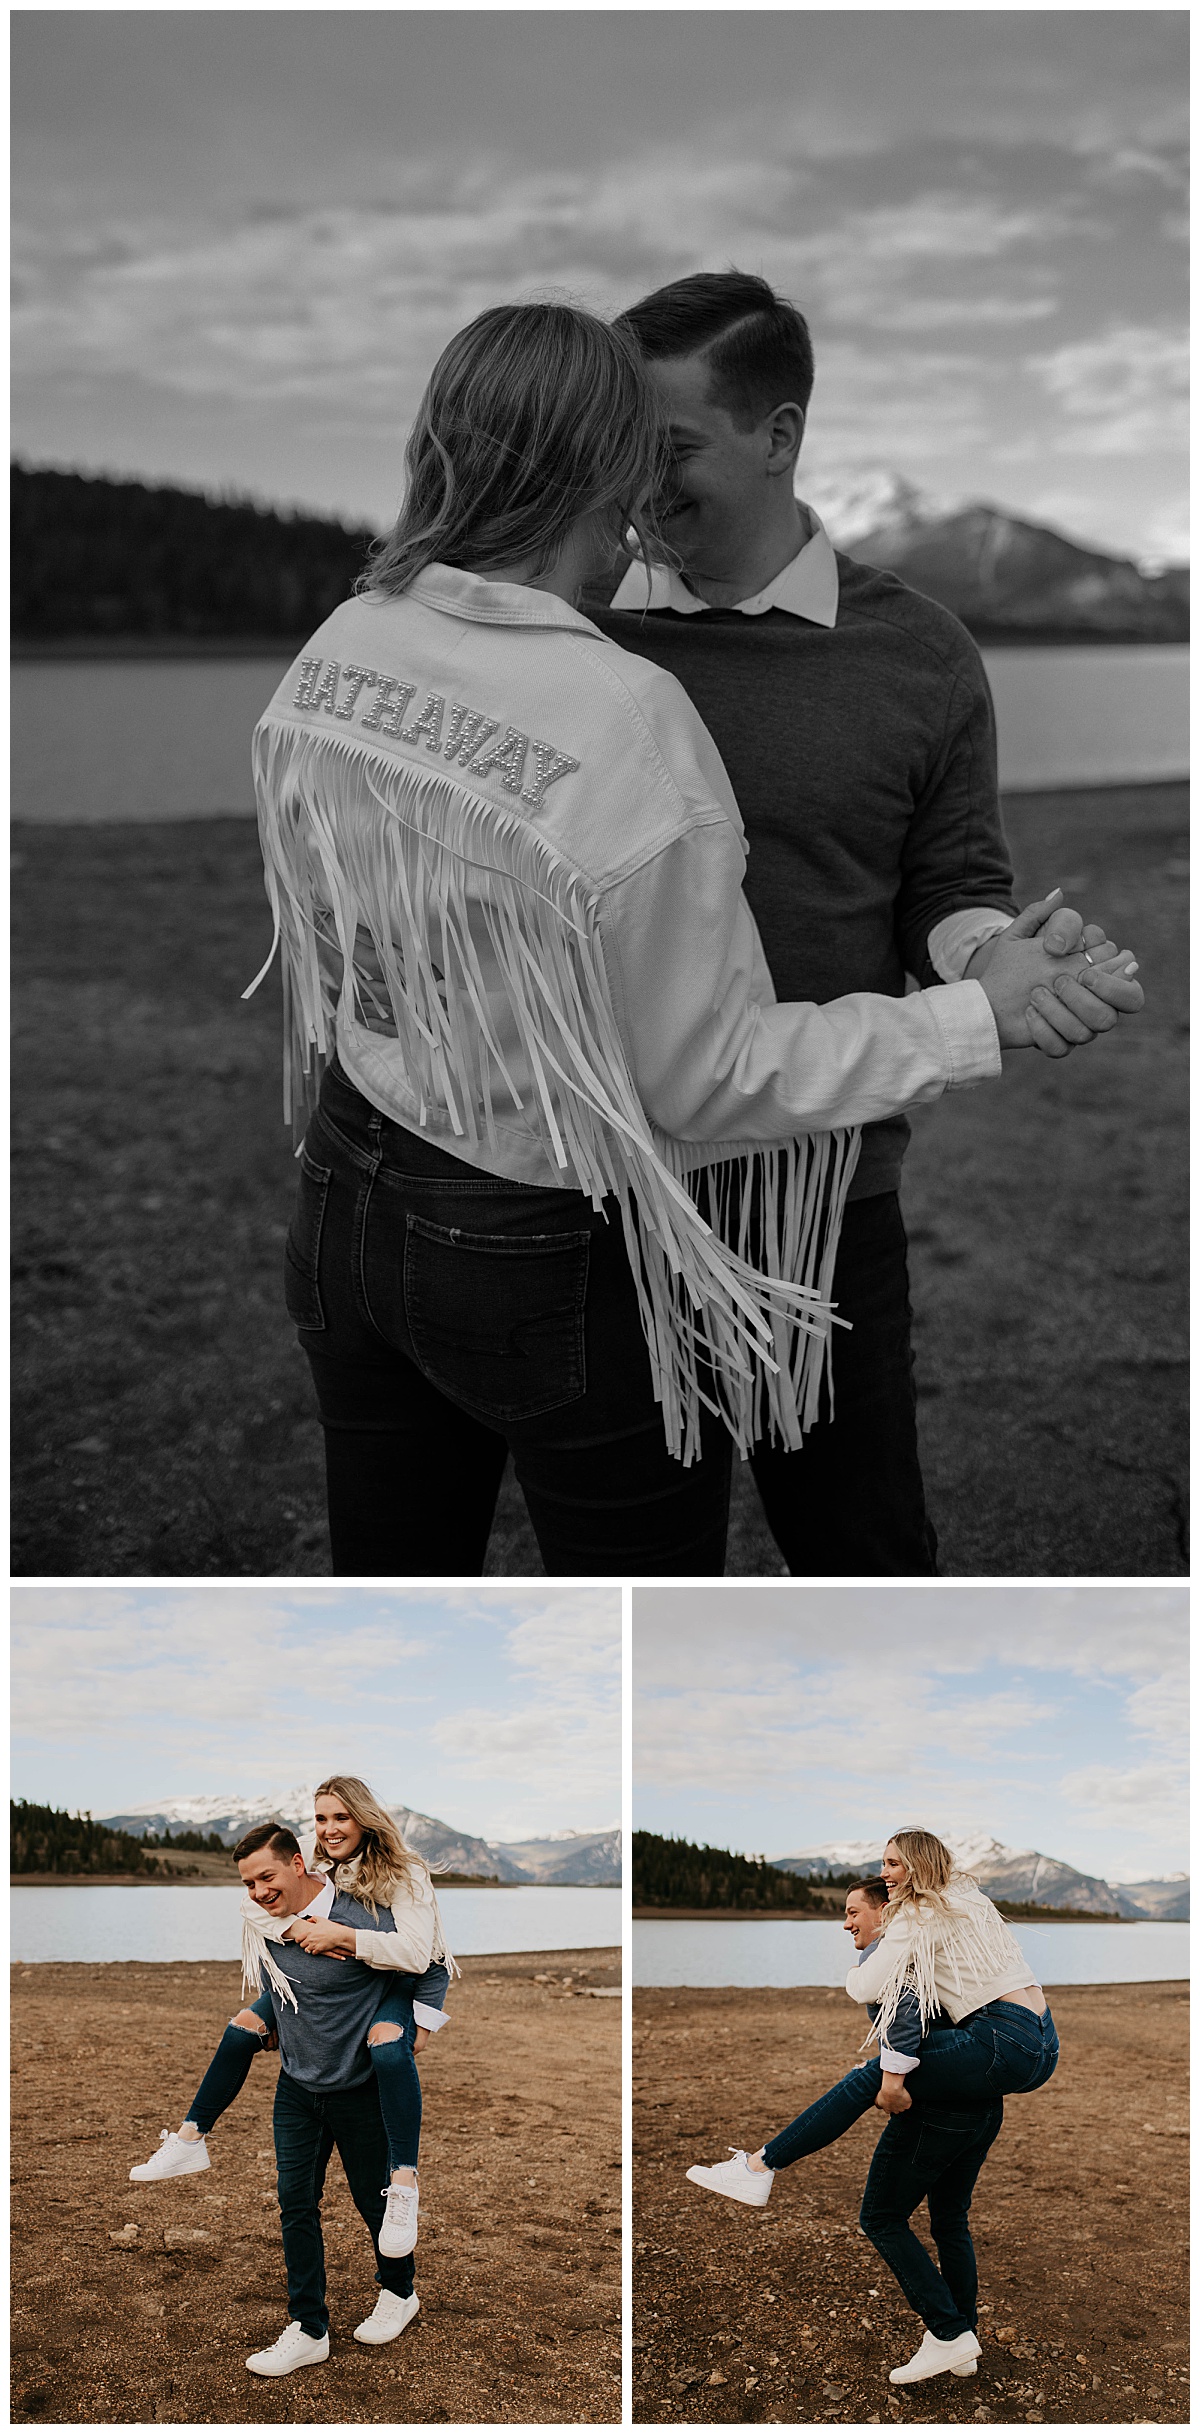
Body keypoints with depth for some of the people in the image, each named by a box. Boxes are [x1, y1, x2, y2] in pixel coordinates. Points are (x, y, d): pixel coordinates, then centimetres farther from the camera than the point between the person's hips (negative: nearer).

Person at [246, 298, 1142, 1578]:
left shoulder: (333, 653, -5)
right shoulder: (621, 718, -26)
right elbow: (707, 1081, -19)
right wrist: (982, 1018, -13)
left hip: (350, 1197, 7)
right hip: (560, 1258, -6)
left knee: (390, 1574, 22)